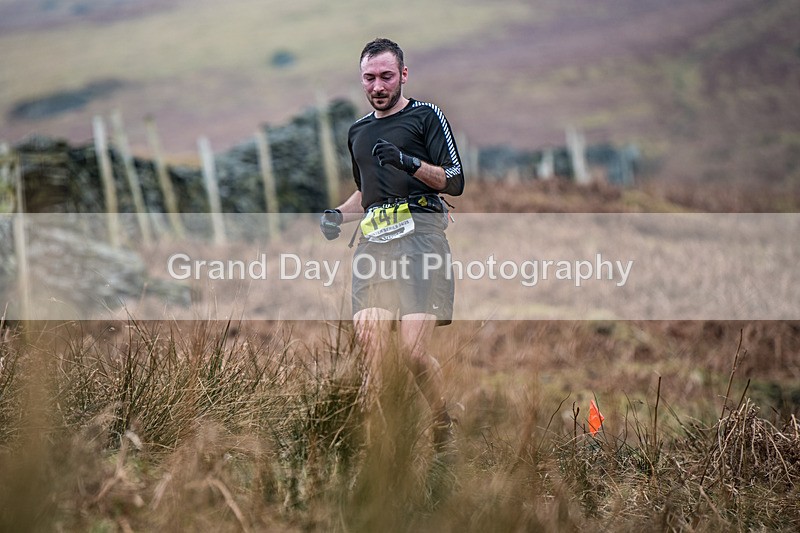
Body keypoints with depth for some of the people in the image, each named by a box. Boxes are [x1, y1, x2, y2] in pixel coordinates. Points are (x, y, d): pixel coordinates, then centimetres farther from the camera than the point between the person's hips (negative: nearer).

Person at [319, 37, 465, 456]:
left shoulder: (426, 116, 6)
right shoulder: (358, 132, 25)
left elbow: (455, 182, -1)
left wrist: (409, 162, -15)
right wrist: (338, 214, 17)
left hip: (418, 235, -6)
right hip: (373, 241, 6)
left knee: (413, 351, -17)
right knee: (373, 351, -9)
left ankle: (445, 436, 3)